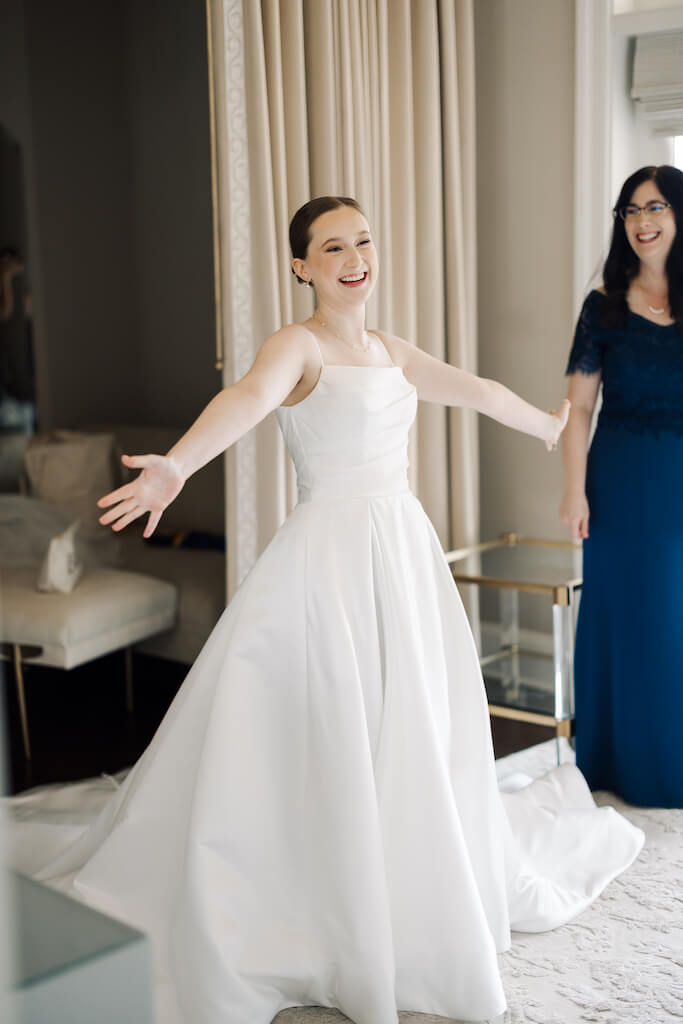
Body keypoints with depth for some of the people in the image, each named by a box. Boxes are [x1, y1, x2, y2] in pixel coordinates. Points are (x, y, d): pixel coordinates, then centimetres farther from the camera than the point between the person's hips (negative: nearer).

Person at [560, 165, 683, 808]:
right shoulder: (605, 306, 2)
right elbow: (579, 406, 0)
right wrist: (575, 490, -8)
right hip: (622, 482, 0)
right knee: (623, 617, 8)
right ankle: (620, 766, 24)